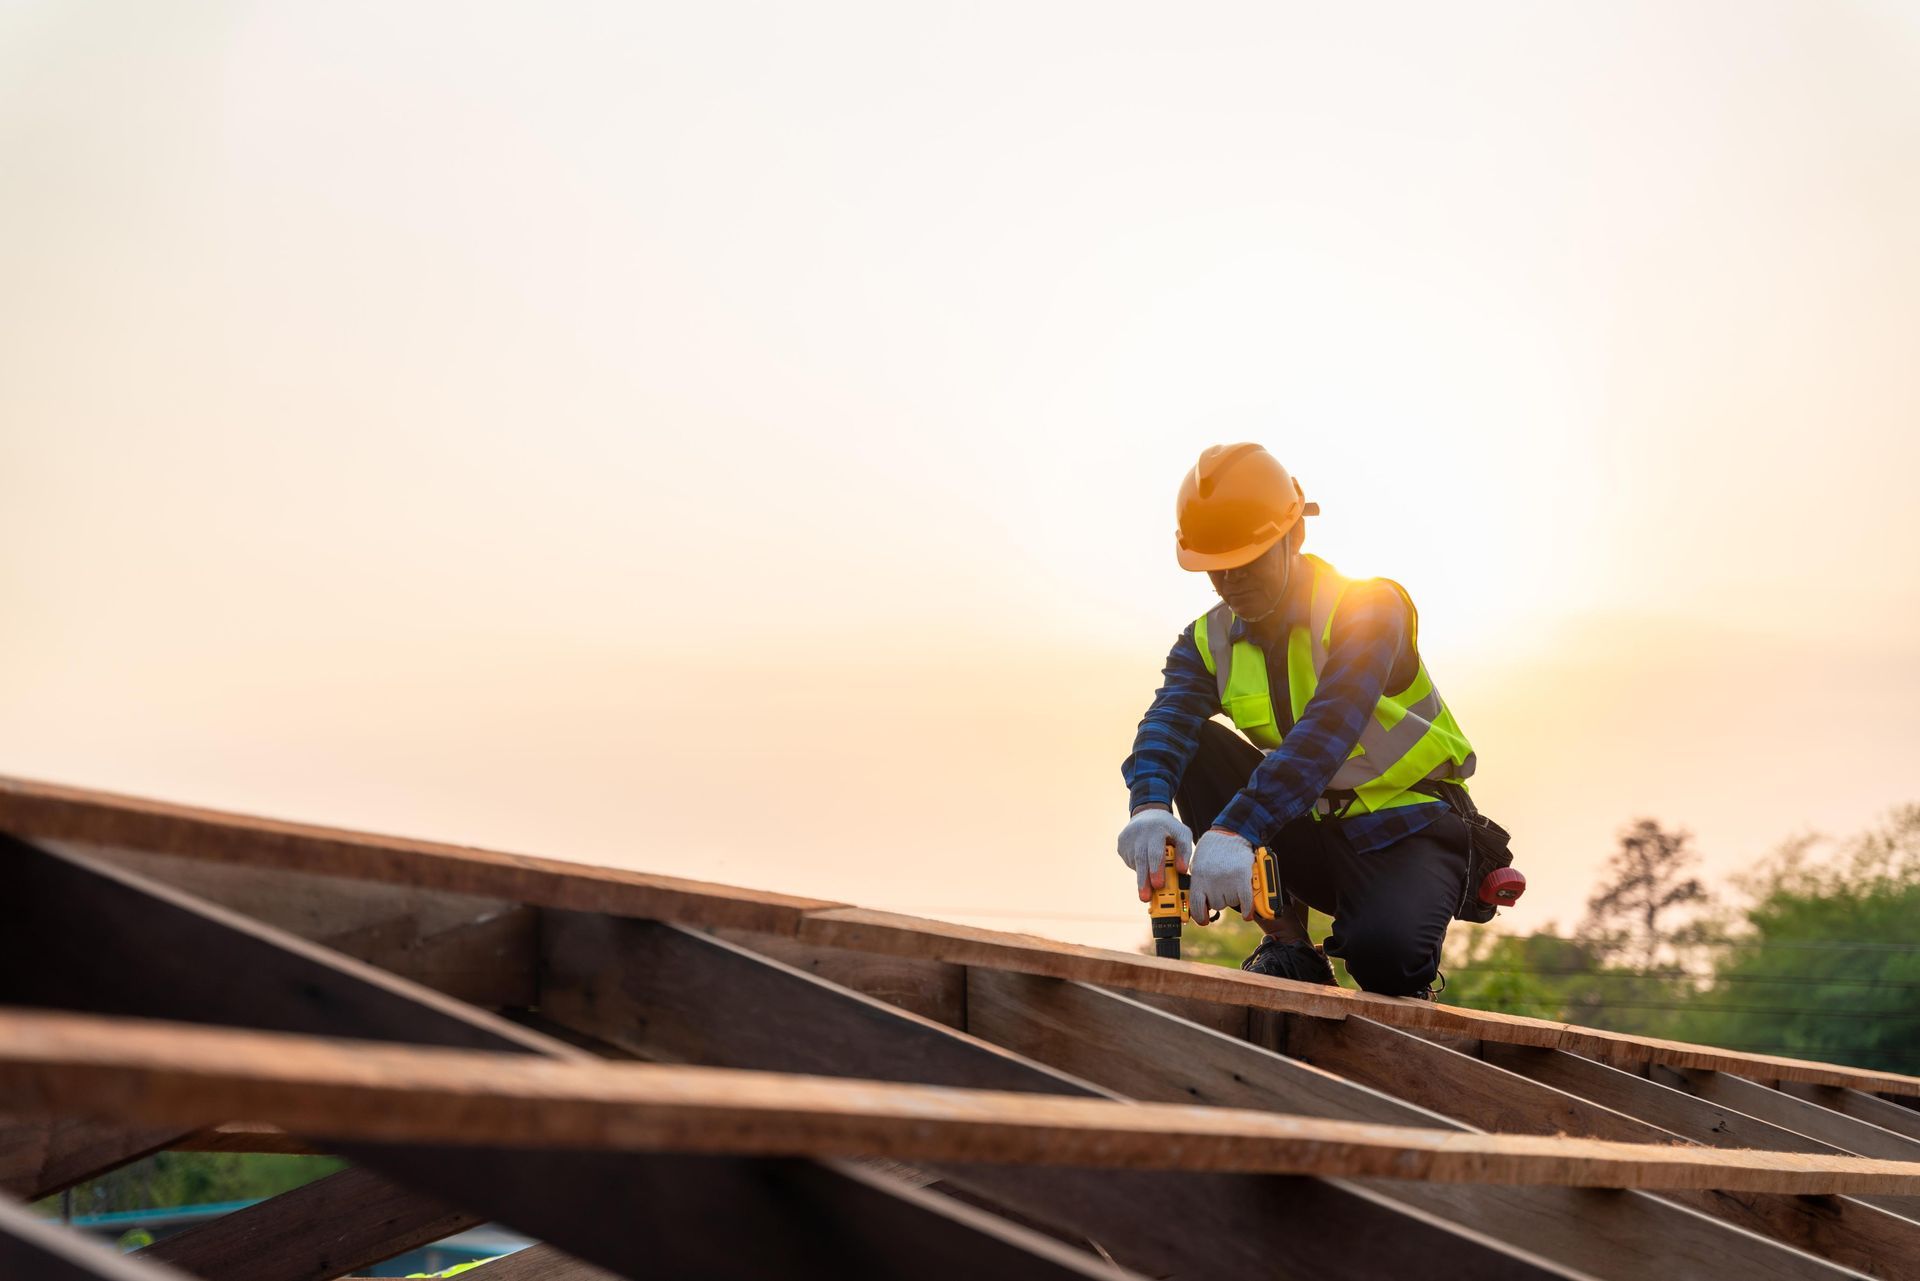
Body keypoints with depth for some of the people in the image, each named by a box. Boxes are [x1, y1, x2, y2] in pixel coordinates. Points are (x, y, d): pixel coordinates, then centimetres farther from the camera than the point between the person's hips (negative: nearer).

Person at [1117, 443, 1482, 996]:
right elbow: (1166, 721, -20)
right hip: (1311, 833, 6)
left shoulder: (1367, 609, -17)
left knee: (1383, 955, -36)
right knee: (1189, 748, -15)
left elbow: (1328, 729, -34)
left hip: (1407, 830, -5)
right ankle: (1286, 942, -11)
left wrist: (1235, 830, -49)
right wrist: (1150, 806, -45)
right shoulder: (1209, 642, 0)